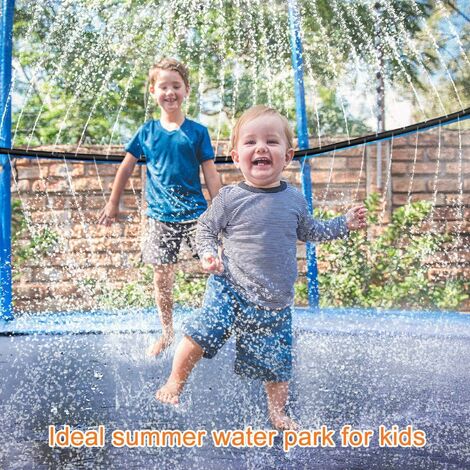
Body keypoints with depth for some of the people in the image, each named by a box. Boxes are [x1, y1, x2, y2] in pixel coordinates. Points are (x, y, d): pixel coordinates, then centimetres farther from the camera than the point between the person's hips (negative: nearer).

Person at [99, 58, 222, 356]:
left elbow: (211, 174, 2)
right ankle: (167, 334, 23)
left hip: (195, 213, -1)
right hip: (160, 217, 2)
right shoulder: (147, 132, 5)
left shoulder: (197, 131, 1)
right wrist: (113, 204, 18)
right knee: (162, 277, 6)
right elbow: (127, 166, 15)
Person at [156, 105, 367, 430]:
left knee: (277, 363, 8)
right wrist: (208, 254, -14)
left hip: (276, 301, 3)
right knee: (202, 334, -19)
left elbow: (310, 232, 19)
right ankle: (175, 384, 7)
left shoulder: (294, 199, 2)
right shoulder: (230, 199, -8)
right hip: (229, 290, -3)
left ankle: (278, 413, 33)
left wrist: (345, 224, 13)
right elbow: (205, 229, 3)